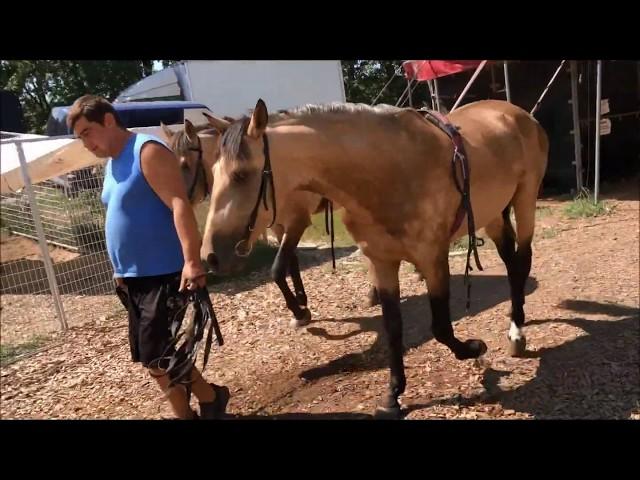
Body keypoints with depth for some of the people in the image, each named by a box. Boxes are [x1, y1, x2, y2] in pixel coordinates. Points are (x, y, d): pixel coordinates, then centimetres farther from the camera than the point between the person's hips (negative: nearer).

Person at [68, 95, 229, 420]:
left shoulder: (148, 151, -13)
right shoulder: (112, 164, 15)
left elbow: (179, 204, -24)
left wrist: (191, 261, -34)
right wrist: (121, 269, 21)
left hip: (163, 276, -10)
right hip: (134, 278, 10)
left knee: (157, 358, -6)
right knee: (151, 358, 15)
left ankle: (210, 398, 18)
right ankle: (183, 413, 30)